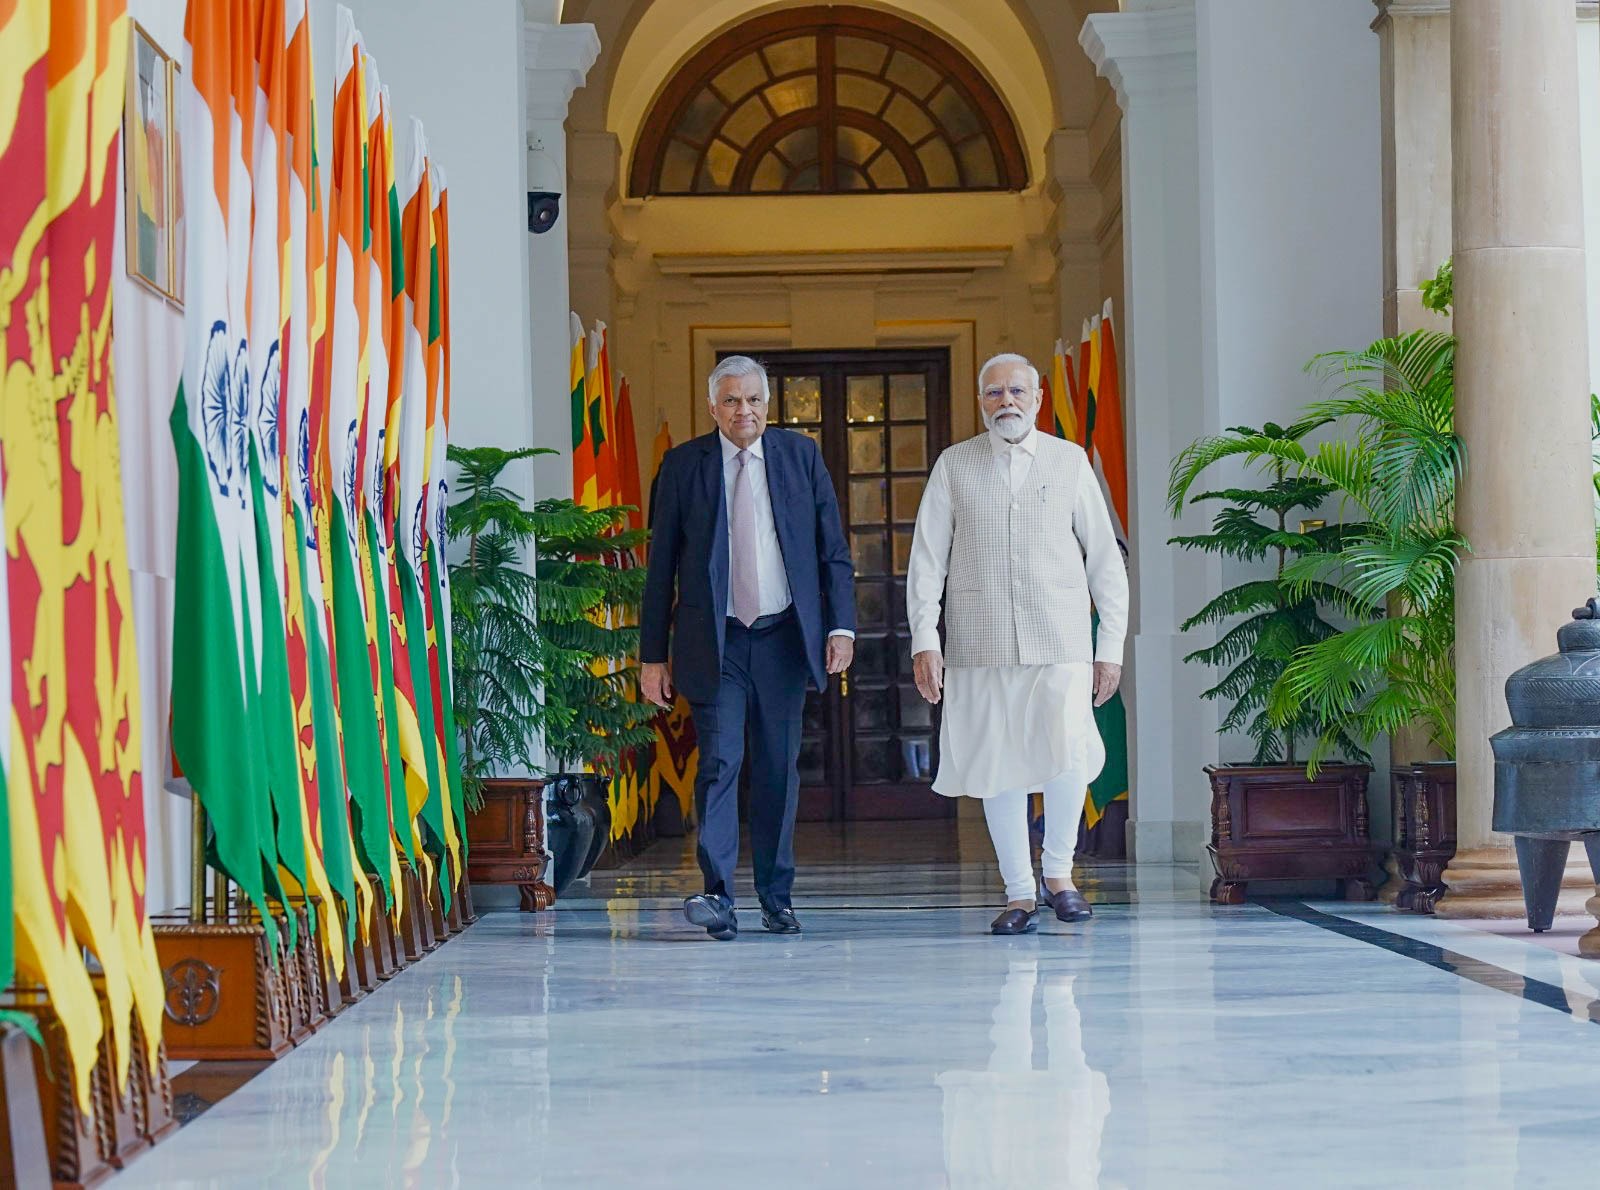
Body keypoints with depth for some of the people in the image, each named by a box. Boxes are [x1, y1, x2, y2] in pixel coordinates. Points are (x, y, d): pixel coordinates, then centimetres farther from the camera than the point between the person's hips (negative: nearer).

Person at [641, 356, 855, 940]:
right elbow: (661, 565, 4)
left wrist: (841, 624, -3)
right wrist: (653, 654, 0)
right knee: (719, 762, -13)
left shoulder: (800, 454, 7)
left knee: (779, 769, 7)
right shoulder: (683, 465, 3)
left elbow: (833, 547, 8)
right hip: (715, 643, -2)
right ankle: (717, 896, -17)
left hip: (784, 636, 2)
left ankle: (776, 896, 16)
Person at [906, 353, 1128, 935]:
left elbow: (1105, 558, 10)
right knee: (998, 767, 1)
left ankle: (1059, 871, 5)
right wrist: (924, 639, -4)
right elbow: (927, 559, 6)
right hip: (980, 643, 1)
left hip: (1059, 642, -1)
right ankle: (1019, 893, 12)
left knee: (1068, 753, -17)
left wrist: (1111, 645, 4)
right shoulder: (954, 465, 9)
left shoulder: (1069, 461, 8)